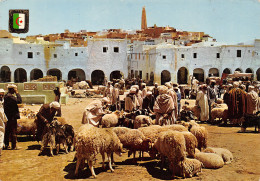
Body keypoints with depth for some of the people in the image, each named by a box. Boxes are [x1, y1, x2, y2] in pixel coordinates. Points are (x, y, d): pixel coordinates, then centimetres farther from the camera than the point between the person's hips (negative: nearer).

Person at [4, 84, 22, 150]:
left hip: (8, 116, 10)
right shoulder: (10, 96, -18)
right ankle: (14, 146, -1)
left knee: (7, 131, 15)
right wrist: (17, 92, -17)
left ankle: (6, 145, 23)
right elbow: (19, 101, -25)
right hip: (12, 116, -10)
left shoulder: (6, 95, 14)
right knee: (13, 131, -5)